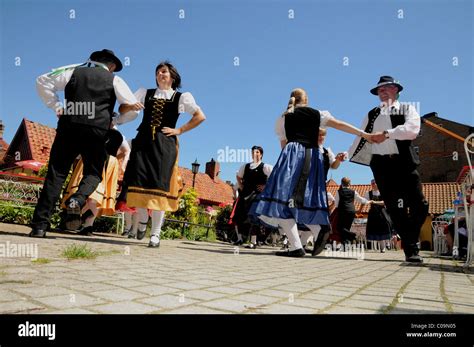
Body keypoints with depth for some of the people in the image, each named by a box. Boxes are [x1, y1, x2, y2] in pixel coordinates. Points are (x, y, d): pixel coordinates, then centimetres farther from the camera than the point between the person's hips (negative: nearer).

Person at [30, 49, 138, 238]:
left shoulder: (75, 71, 16)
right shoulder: (115, 80, 11)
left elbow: (42, 81, 16)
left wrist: (56, 106, 18)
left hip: (68, 128, 2)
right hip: (97, 132, -1)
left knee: (56, 173, 4)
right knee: (93, 173, 15)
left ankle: (40, 224, -2)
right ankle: (78, 200, -17)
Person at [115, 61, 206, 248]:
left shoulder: (181, 97, 8)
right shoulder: (145, 92, 17)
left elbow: (200, 116, 3)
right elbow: (122, 109, 14)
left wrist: (179, 130, -2)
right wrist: (131, 106, -9)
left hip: (164, 145, -2)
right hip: (143, 142, 3)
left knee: (159, 186, -6)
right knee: (139, 182, -5)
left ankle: (155, 233, 0)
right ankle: (142, 220, 23)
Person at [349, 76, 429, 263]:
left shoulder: (407, 109, 10)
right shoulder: (372, 114, 18)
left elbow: (412, 130, -9)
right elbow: (362, 138, 15)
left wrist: (387, 134, -17)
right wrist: (346, 156, 5)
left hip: (404, 161, -1)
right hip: (381, 164, 1)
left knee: (419, 205, -4)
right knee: (394, 207, -2)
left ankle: (409, 240, 18)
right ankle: (411, 249, 5)